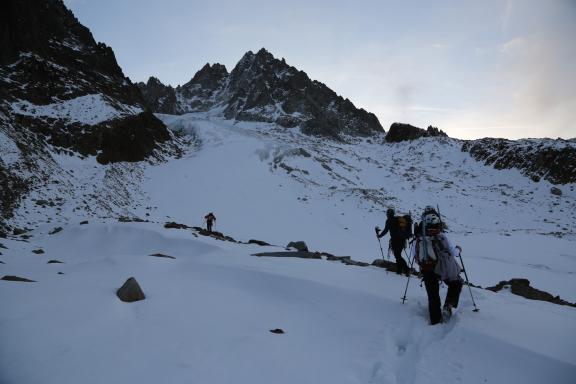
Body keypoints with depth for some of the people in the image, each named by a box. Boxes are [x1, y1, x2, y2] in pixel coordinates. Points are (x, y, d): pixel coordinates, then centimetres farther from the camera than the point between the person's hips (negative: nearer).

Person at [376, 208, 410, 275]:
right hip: (402, 239, 7)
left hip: (395, 239, -7)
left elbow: (386, 230, -7)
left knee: (397, 256, -5)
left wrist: (379, 235, 7)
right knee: (398, 255, 16)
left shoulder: (389, 220, -2)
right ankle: (399, 270, 14)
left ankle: (406, 269, -16)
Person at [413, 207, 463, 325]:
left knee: (433, 296, 15)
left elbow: (414, 254, 8)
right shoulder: (441, 237, -12)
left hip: (427, 271, 3)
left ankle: (435, 321, 19)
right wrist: (458, 249, 16)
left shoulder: (419, 239, -2)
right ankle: (447, 307, 9)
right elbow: (452, 252, -6)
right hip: (445, 269, -3)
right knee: (456, 284, 25)